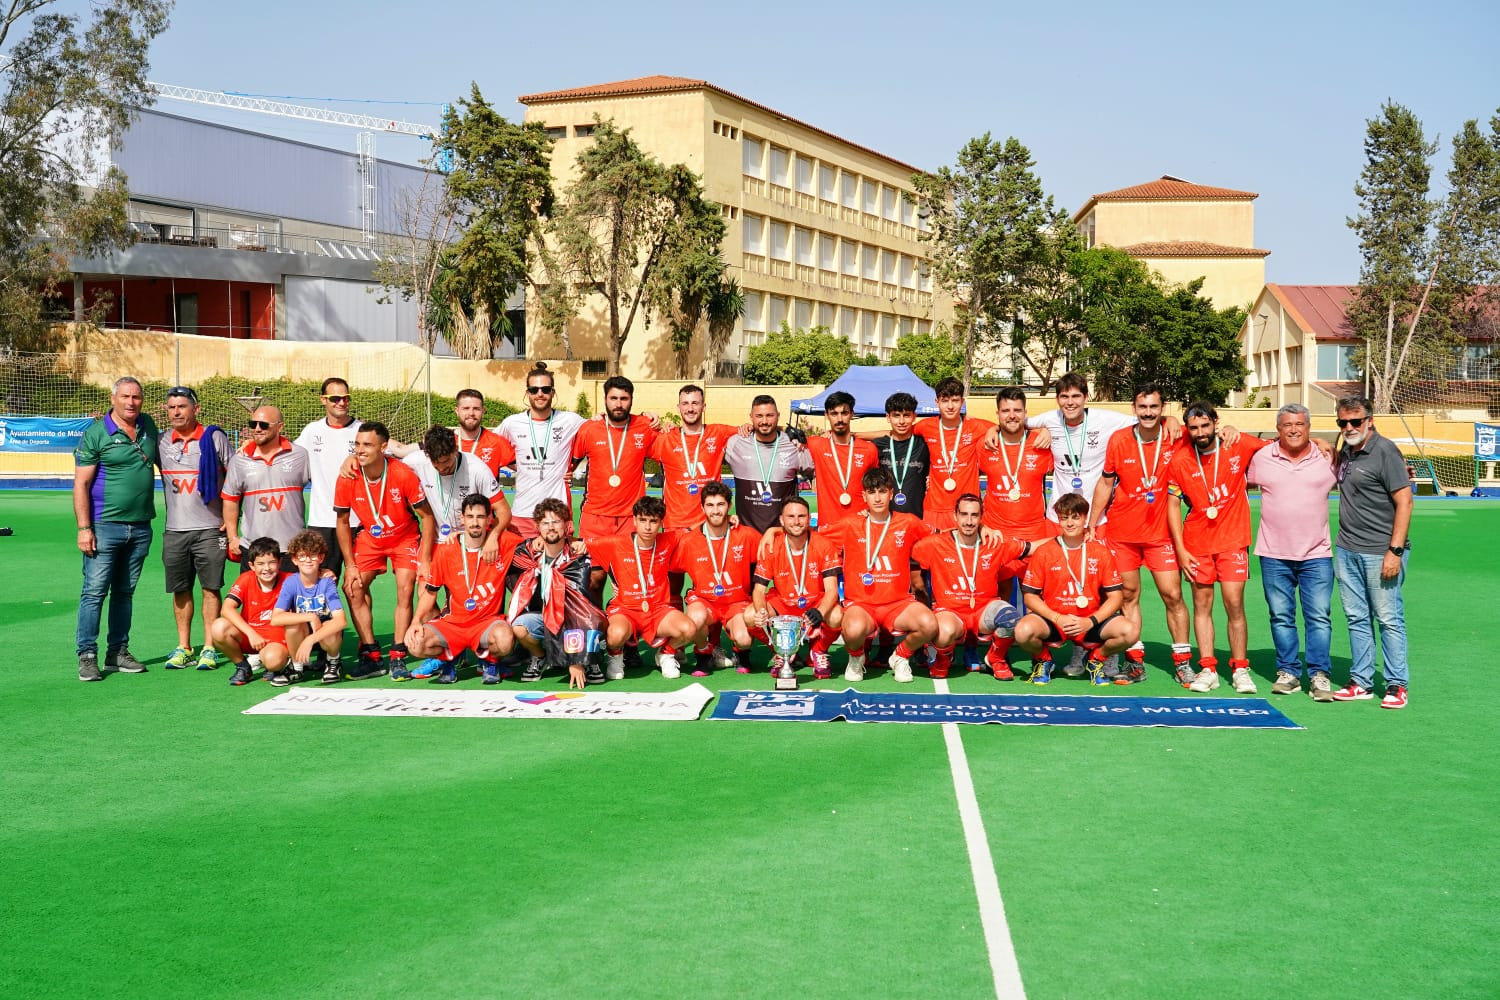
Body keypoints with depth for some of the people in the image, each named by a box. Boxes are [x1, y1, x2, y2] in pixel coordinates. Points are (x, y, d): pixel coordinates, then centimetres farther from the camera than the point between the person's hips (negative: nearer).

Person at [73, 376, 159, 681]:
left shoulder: (149, 426, 10)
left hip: (140, 527, 5)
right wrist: (84, 528, -14)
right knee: (95, 591, -5)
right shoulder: (96, 433, -5)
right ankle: (87, 656, 0)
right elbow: (81, 484, -8)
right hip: (105, 526, -5)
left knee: (125, 592, 12)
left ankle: (118, 651, 19)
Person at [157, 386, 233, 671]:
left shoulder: (214, 438, -1)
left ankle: (208, 648, 6)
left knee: (211, 588, -1)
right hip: (174, 530, 3)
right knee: (180, 590, 7)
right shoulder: (161, 442, 7)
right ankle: (183, 648, 17)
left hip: (210, 529, -3)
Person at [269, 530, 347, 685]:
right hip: (300, 636, 2)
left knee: (332, 637, -35)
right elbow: (275, 619, -26)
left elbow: (341, 620, -29)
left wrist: (311, 639, -39)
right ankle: (298, 667, -5)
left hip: (326, 632, -1)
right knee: (294, 622, -30)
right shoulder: (291, 583, -14)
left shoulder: (327, 582, -18)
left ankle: (333, 662, 2)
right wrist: (310, 617, -33)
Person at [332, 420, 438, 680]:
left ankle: (398, 658, -4)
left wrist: (425, 560, -20)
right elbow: (342, 522, -4)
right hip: (370, 538, 3)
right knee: (353, 588, -8)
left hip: (406, 537, -3)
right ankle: (371, 656, 2)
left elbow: (427, 516, -17)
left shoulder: (404, 474, -27)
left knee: (405, 591, -15)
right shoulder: (347, 479, -19)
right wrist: (350, 565, -7)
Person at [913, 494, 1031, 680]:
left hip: (984, 611, 2)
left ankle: (996, 659, 2)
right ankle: (944, 658, 3)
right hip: (949, 611, -2)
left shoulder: (996, 545, 1)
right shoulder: (936, 545, -4)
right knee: (945, 632, -38)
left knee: (1009, 615, -32)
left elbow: (1032, 548, 10)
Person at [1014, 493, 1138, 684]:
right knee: (1024, 631, -34)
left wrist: (1090, 621, -16)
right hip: (1052, 620, -1)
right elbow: (1030, 596, -2)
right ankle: (1042, 660, 5)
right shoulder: (1044, 552, -3)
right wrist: (1058, 619, -17)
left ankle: (1097, 659, 9)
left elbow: (1115, 597, -1)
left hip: (1090, 622, 1)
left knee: (1129, 631, -25)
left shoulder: (1100, 552, 0)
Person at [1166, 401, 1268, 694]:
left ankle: (1240, 669, 8)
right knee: (1202, 605, 4)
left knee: (1234, 605, -3)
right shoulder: (1179, 461, -3)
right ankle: (1208, 669, 10)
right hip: (1197, 543, 1)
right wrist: (1180, 549, -4)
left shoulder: (1239, 447, -5)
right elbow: (1173, 506, 1)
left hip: (1232, 541, -1)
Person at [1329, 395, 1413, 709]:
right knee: (1356, 618, 11)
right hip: (1346, 550, 7)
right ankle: (1361, 683, 18)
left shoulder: (1385, 451, -10)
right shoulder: (1345, 452, 11)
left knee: (1389, 619, 0)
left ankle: (1396, 685, 8)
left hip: (1381, 552, -7)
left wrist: (1395, 550, -18)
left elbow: (1404, 502, -14)